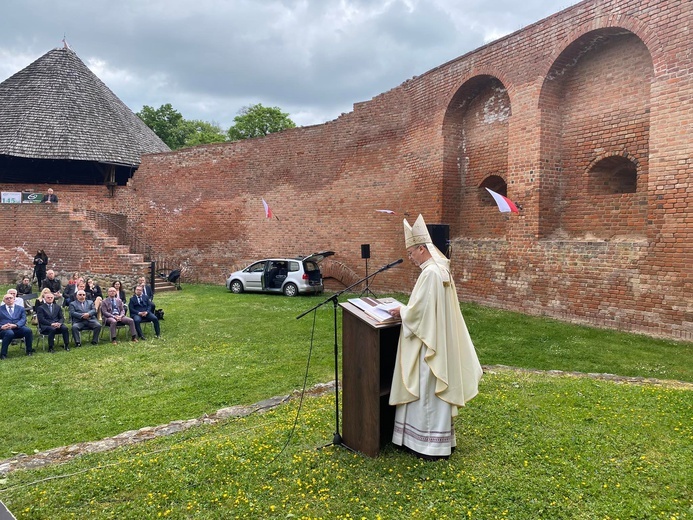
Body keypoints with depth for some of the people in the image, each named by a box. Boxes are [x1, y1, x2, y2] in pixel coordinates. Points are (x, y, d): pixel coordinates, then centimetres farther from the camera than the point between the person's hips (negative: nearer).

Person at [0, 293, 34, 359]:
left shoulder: (21, 308, 19)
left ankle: (29, 351, -12)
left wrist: (15, 325, -17)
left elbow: (23, 320, 3)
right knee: (10, 333, -38)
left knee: (28, 330, -30)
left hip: (18, 329, 2)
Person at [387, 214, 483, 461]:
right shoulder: (441, 268, 10)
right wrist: (406, 309, 12)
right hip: (437, 338, 10)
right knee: (428, 390, 18)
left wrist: (401, 311, -4)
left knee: (428, 390, 0)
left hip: (429, 342, -10)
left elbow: (420, 309, -21)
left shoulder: (431, 273, -22)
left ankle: (433, 445, 11)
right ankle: (436, 437, 29)